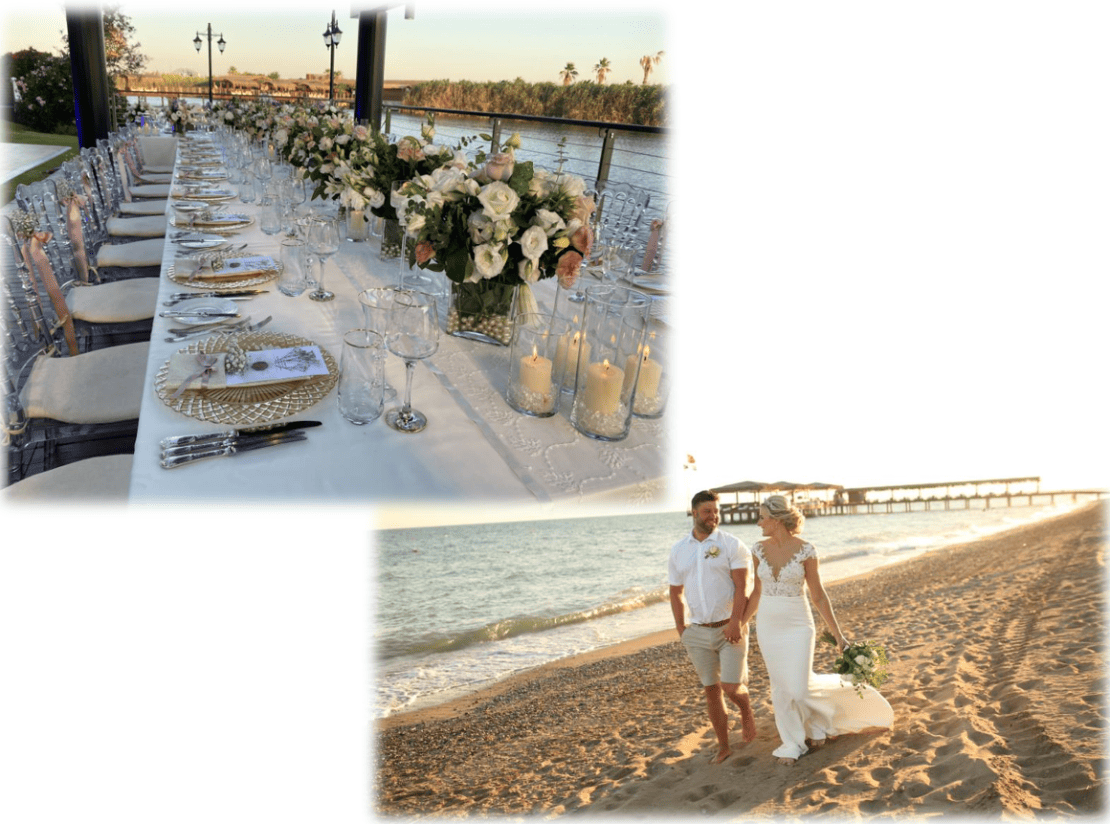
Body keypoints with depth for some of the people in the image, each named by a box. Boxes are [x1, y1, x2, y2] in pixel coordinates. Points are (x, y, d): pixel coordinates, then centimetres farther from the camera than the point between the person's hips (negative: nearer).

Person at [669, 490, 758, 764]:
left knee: (732, 687, -6)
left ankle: (746, 711, 29)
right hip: (698, 632, 3)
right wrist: (681, 628, 6)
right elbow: (676, 592, 12)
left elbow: (742, 587, -11)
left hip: (729, 629, -3)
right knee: (711, 690, 9)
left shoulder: (732, 545, -6)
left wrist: (735, 623, -20)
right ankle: (723, 746, 24)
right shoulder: (679, 550, 6)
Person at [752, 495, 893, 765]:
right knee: (780, 688, 10)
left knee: (799, 690, -7)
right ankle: (792, 743, 27)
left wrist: (838, 634, -4)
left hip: (797, 626, -4)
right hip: (767, 625, 4)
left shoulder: (805, 550, -13)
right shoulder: (759, 550, -2)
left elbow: (818, 595, -6)